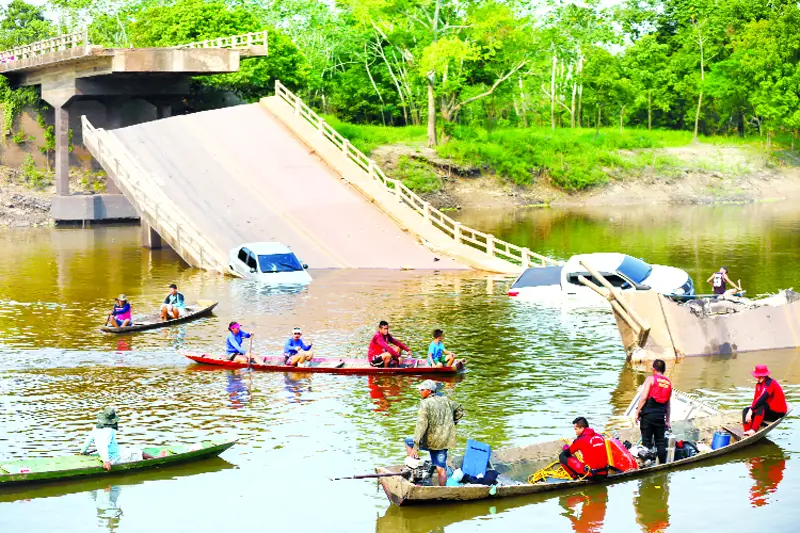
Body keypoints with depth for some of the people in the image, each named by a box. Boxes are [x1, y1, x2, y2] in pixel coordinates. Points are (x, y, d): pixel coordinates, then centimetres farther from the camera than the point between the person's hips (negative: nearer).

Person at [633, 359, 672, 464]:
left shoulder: (650, 379, -2)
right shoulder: (668, 383, 12)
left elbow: (644, 397, -10)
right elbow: (668, 403, 14)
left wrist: (637, 412, -5)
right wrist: (667, 420, 18)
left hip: (648, 413, -4)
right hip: (661, 415, 4)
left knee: (647, 441, 0)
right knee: (660, 441, 9)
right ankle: (663, 464, 9)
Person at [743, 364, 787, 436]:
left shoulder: (769, 383, -21)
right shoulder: (759, 384, 5)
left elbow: (762, 399, -33)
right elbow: (756, 399, 2)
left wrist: (751, 410, -33)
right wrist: (749, 411, -13)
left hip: (777, 412, -9)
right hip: (768, 410, 9)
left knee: (761, 406, -35)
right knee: (745, 411, -4)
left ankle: (753, 430, -37)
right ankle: (747, 434, -18)